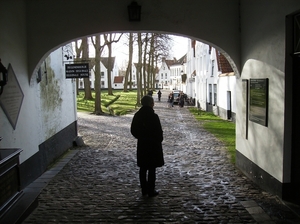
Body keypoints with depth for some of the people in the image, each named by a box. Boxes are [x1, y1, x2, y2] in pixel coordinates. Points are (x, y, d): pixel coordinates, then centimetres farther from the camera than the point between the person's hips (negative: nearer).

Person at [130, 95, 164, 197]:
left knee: (143, 168, 14)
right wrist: (159, 141, 3)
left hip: (141, 145, 5)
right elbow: (159, 132, -15)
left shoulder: (137, 115, -1)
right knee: (152, 169, 5)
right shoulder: (154, 116, -18)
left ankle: (144, 190, 24)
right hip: (153, 146, -5)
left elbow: (133, 130, 5)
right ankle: (151, 191, 12)